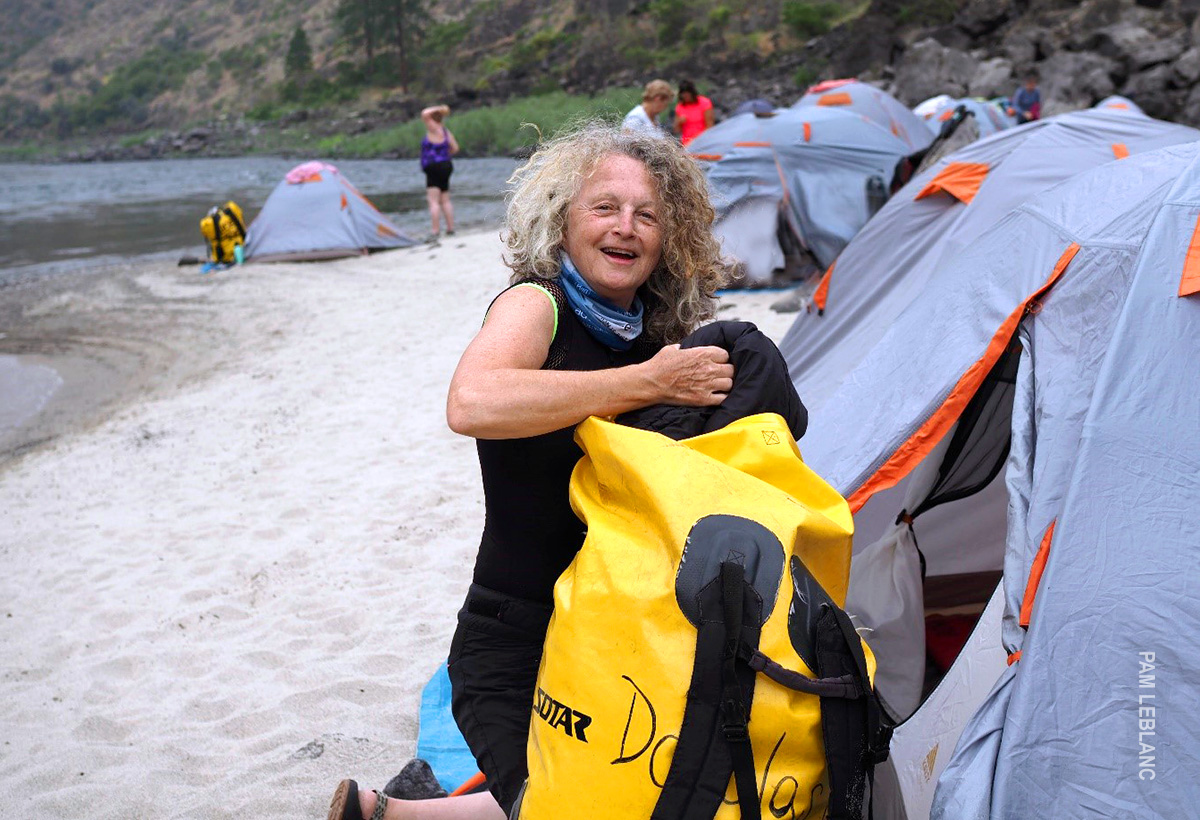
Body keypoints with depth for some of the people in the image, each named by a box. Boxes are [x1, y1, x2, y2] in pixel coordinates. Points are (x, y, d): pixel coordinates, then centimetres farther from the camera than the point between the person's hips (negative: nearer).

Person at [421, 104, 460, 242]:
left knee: (433, 201, -10)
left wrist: (437, 109, -7)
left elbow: (424, 114, -22)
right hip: (446, 166, 9)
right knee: (445, 200, 15)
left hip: (434, 168, -9)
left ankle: (436, 232, -15)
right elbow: (455, 148, 14)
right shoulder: (445, 131, 10)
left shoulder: (435, 130, -12)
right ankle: (450, 229, 19)